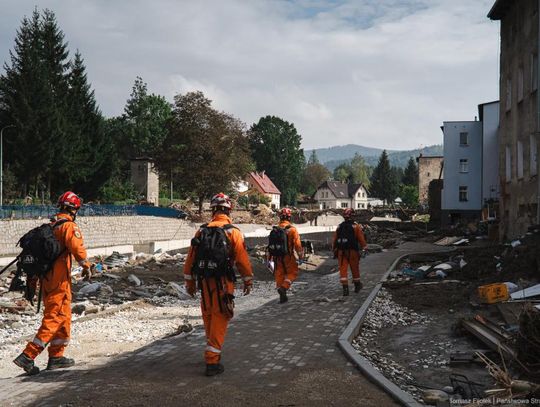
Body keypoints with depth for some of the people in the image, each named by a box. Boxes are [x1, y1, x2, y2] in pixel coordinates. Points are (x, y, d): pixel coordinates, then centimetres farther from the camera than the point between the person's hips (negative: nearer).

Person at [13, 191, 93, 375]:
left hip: (46, 277, 9)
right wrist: (86, 266, -11)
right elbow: (77, 247, -25)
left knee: (64, 317, 18)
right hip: (59, 279, -9)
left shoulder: (50, 225, 13)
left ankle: (56, 356, 24)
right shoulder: (69, 226, -11)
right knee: (54, 319, -5)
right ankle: (27, 356, -10)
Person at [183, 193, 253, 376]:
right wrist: (248, 281, 6)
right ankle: (212, 362, -3)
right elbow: (242, 259, -8)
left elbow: (190, 258, 5)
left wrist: (190, 282, 16)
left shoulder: (202, 231, 2)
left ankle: (212, 352, 36)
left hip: (204, 283, 4)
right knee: (219, 322, 0)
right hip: (223, 284, -4)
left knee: (209, 319, 19)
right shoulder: (233, 232, -9)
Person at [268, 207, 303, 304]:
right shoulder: (292, 229, -10)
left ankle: (282, 296, 16)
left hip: (277, 257, 4)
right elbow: (297, 244, -11)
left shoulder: (274, 229, 4)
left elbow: (270, 244, 8)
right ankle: (284, 287, -11)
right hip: (288, 256, -4)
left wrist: (270, 258, 16)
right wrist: (301, 256, 0)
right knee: (293, 272, 11)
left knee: (279, 274, 13)